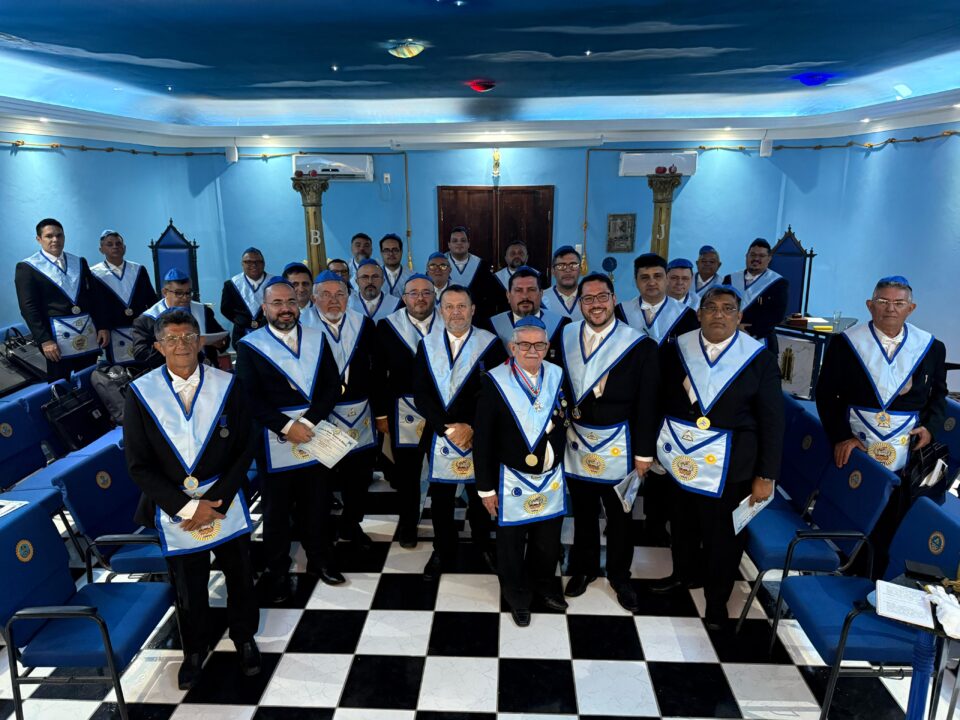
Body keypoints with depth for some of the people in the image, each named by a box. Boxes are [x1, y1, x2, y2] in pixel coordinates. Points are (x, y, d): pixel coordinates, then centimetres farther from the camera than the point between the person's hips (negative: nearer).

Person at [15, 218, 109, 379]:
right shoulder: (27, 267, 1)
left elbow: (95, 296, 14)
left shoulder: (80, 262, 15)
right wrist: (44, 340, -14)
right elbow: (29, 308, -6)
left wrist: (102, 327, 6)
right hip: (57, 336, -4)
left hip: (89, 333, 4)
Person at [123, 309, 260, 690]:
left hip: (226, 506, 1)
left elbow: (244, 449, -5)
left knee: (239, 577, 16)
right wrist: (187, 506, -14)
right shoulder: (140, 394, -8)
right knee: (188, 587, 17)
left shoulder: (228, 386, -8)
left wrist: (215, 501, -14)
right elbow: (139, 465, -7)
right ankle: (195, 649, 43)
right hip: (175, 512, 0)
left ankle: (244, 637, 43)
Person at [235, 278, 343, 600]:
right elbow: (251, 398, -9)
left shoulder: (317, 339, 6)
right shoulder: (249, 346, -2)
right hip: (275, 444, -2)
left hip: (315, 437, 3)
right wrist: (287, 427, -17)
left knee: (317, 507, 14)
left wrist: (307, 421, -14)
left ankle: (320, 560, 35)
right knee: (276, 511, 11)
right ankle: (277, 572, 29)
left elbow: (332, 386, -1)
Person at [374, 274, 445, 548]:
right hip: (404, 411, 0)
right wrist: (381, 413, 1)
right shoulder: (387, 326, -1)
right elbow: (379, 373, 2)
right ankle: (408, 524, 31)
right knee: (407, 471, 12)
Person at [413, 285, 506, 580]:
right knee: (440, 498, 12)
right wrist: (446, 427, -12)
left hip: (478, 436, -2)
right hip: (438, 435, 2)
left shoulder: (491, 344, -5)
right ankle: (443, 552, 31)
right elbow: (421, 393, -1)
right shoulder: (427, 344, 3)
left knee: (480, 495, 13)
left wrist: (471, 427, -15)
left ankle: (483, 545, 36)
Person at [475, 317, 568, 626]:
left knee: (548, 541, 20)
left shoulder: (558, 375, -3)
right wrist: (486, 487, -9)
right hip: (512, 479, -3)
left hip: (552, 478, 3)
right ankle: (517, 596, 40)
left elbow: (564, 424, 7)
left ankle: (544, 585, 47)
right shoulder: (494, 381, -15)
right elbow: (483, 439, -11)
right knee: (511, 544, 15)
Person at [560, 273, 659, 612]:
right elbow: (558, 389, 0)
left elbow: (647, 404, -9)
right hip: (577, 441, 2)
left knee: (619, 516, 15)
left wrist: (644, 452, -7)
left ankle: (619, 576, 37)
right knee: (583, 512, 19)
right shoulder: (566, 337, -4)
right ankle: (584, 568, 40)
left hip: (618, 444, -2)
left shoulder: (639, 345, -13)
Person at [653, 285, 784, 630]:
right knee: (683, 521, 18)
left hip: (728, 465, -2)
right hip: (681, 456, 3)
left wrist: (766, 476, -7)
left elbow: (772, 421, -6)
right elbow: (661, 399, 3)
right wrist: (651, 446, 0)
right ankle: (686, 573, 46)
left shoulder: (759, 358, -8)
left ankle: (716, 600, 33)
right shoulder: (678, 348, -1)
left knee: (723, 533, 9)